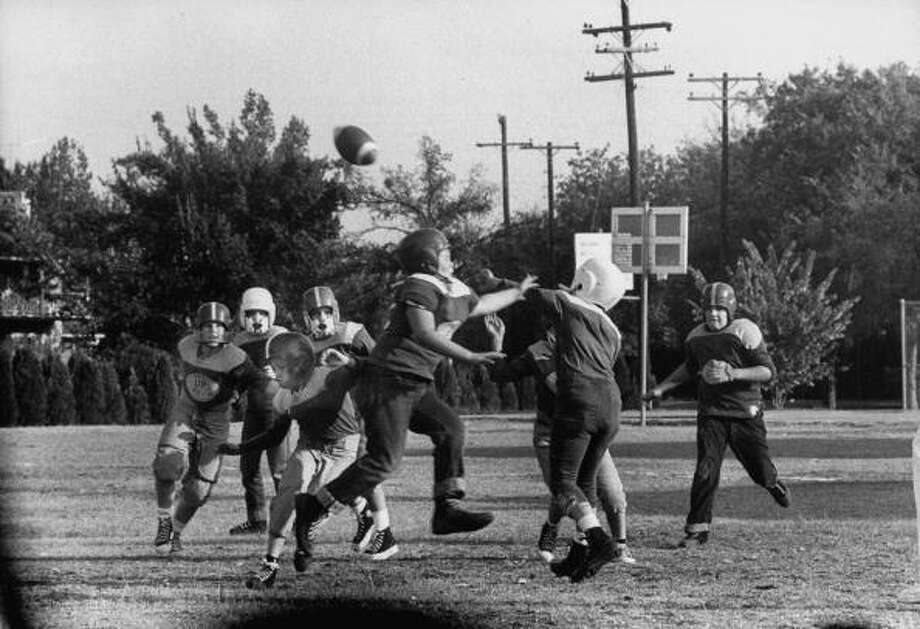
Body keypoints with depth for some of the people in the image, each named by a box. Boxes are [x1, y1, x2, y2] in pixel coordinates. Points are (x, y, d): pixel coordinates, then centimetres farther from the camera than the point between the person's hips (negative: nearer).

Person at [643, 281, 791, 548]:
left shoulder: (745, 331, -9)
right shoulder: (696, 337, 7)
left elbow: (768, 371, -12)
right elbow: (689, 368, 28)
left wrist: (733, 374, -23)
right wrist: (661, 388, 22)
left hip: (746, 413, -2)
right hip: (711, 413, 3)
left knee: (760, 471, 3)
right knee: (706, 470, -11)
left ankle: (773, 483, 41)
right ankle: (698, 528, -5)